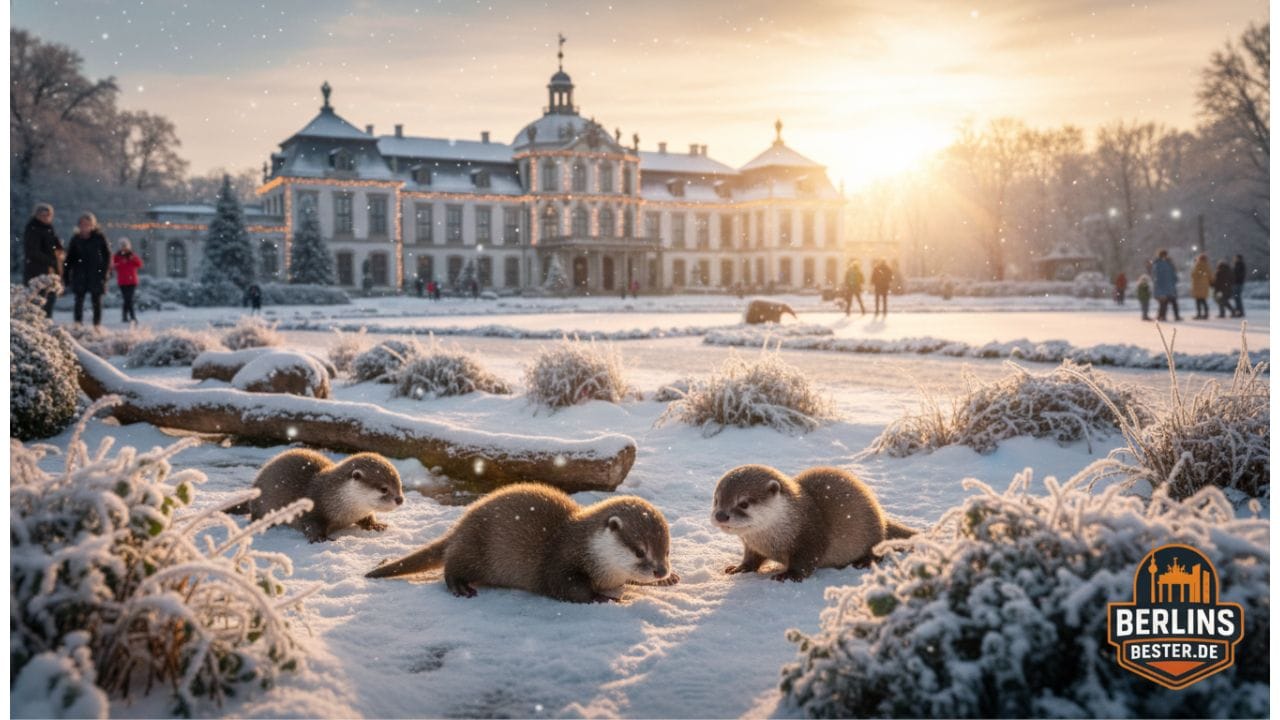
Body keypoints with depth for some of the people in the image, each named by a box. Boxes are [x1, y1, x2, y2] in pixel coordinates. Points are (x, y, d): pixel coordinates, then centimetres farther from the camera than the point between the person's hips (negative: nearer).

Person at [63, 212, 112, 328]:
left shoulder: (99, 238, -3)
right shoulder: (76, 239, 4)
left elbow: (107, 255, -2)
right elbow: (69, 258, 9)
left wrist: (104, 271, -10)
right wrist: (66, 275, 4)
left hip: (96, 274, -2)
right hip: (79, 274, 2)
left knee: (96, 300, 4)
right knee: (79, 299, 0)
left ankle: (97, 325, 11)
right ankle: (77, 324, 4)